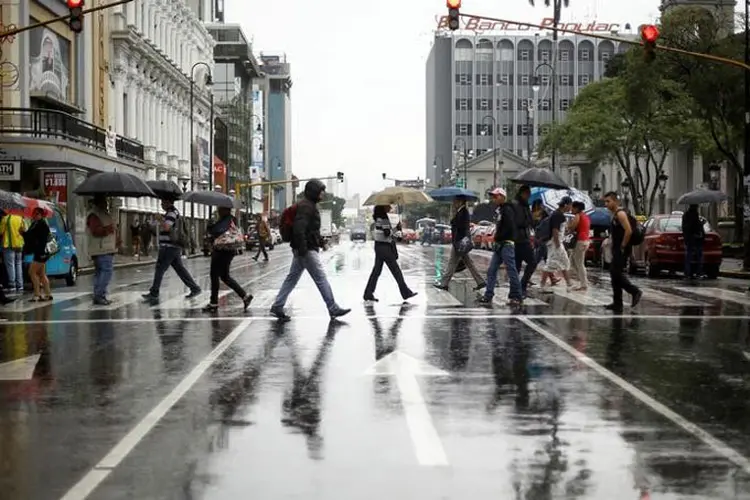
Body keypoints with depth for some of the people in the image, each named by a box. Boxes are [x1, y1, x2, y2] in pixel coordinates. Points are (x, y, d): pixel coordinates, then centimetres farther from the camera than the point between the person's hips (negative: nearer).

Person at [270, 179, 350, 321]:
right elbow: (299, 228, -24)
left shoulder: (310, 205, 19)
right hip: (306, 250, -11)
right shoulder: (306, 206, -15)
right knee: (321, 278, -5)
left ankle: (277, 307, 13)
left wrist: (319, 240, 22)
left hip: (302, 250, 11)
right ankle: (333, 309, -1)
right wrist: (302, 248, -26)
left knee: (292, 277, 12)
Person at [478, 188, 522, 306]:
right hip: (499, 245, 10)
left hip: (507, 244, -10)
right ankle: (488, 296, 8)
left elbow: (510, 227, -21)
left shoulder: (507, 210, -11)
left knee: (511, 270, -5)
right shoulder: (498, 210, 17)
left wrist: (497, 238, -14)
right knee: (491, 270, 6)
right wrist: (496, 239, 9)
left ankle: (517, 296, 1)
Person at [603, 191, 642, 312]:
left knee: (616, 274, -12)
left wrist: (623, 246, -19)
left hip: (622, 250, -10)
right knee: (614, 274, 8)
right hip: (617, 250, 10)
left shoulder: (620, 214, -14)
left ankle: (635, 291, -2)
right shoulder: (614, 215, 17)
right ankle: (617, 303, 11)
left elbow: (628, 231, -24)